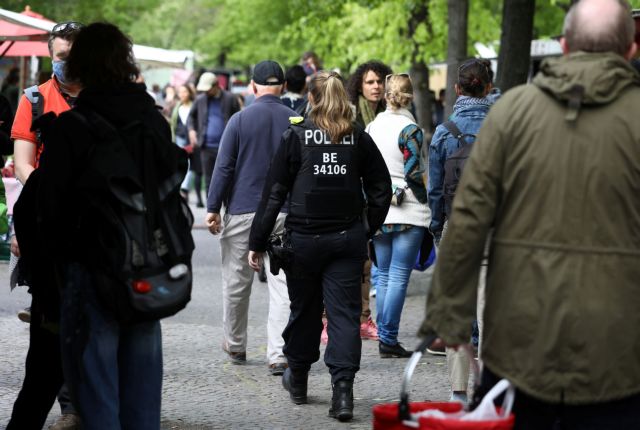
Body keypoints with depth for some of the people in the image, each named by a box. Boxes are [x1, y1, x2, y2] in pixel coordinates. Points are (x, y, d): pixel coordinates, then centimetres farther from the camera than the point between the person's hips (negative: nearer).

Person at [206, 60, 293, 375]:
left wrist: (213, 208, 0)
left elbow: (224, 167, -5)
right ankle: (278, 355, -6)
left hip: (242, 211, -1)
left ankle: (235, 346, 27)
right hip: (285, 214, 2)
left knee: (236, 282, 13)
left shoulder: (241, 119, -5)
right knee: (282, 284, 1)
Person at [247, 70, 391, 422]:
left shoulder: (296, 135, -5)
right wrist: (368, 228, 16)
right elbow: (380, 189, 5)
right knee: (344, 312, 0)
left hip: (304, 237, -1)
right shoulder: (359, 138, 1)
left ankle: (298, 379, 32)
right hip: (348, 239, 1)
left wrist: (258, 241, -1)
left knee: (303, 309, 15)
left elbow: (274, 192, -5)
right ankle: (342, 389, -12)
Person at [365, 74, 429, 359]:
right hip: (407, 212, -6)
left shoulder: (372, 126, 8)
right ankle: (389, 340, -6)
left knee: (383, 276, 13)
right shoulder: (409, 129, -10)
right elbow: (413, 172, -14)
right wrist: (426, 200, -1)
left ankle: (383, 337, 13)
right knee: (399, 277, -4)